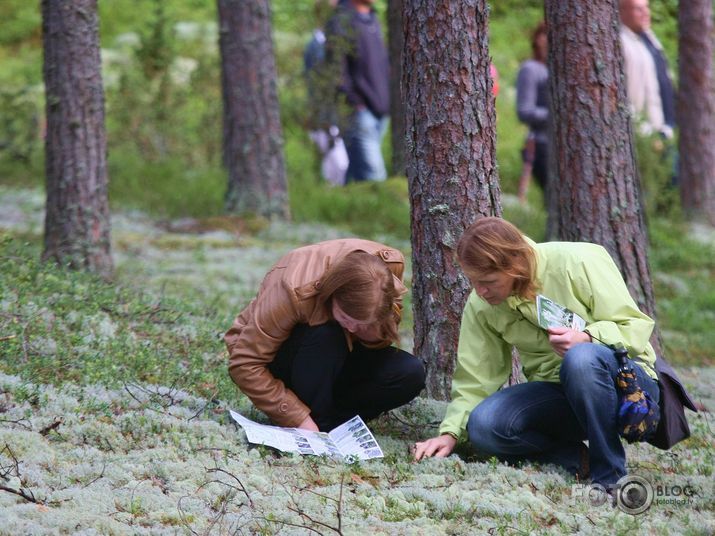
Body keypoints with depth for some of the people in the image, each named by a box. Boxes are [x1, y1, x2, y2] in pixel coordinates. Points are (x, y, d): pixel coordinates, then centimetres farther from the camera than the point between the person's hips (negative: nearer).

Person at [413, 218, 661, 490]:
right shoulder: (481, 305, 1)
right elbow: (475, 379, 5)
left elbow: (636, 327, -14)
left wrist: (587, 339, -32)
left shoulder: (579, 262, -15)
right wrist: (449, 433, -8)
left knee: (581, 358, -40)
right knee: (483, 425, -22)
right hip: (556, 393, 5)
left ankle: (610, 477, -28)